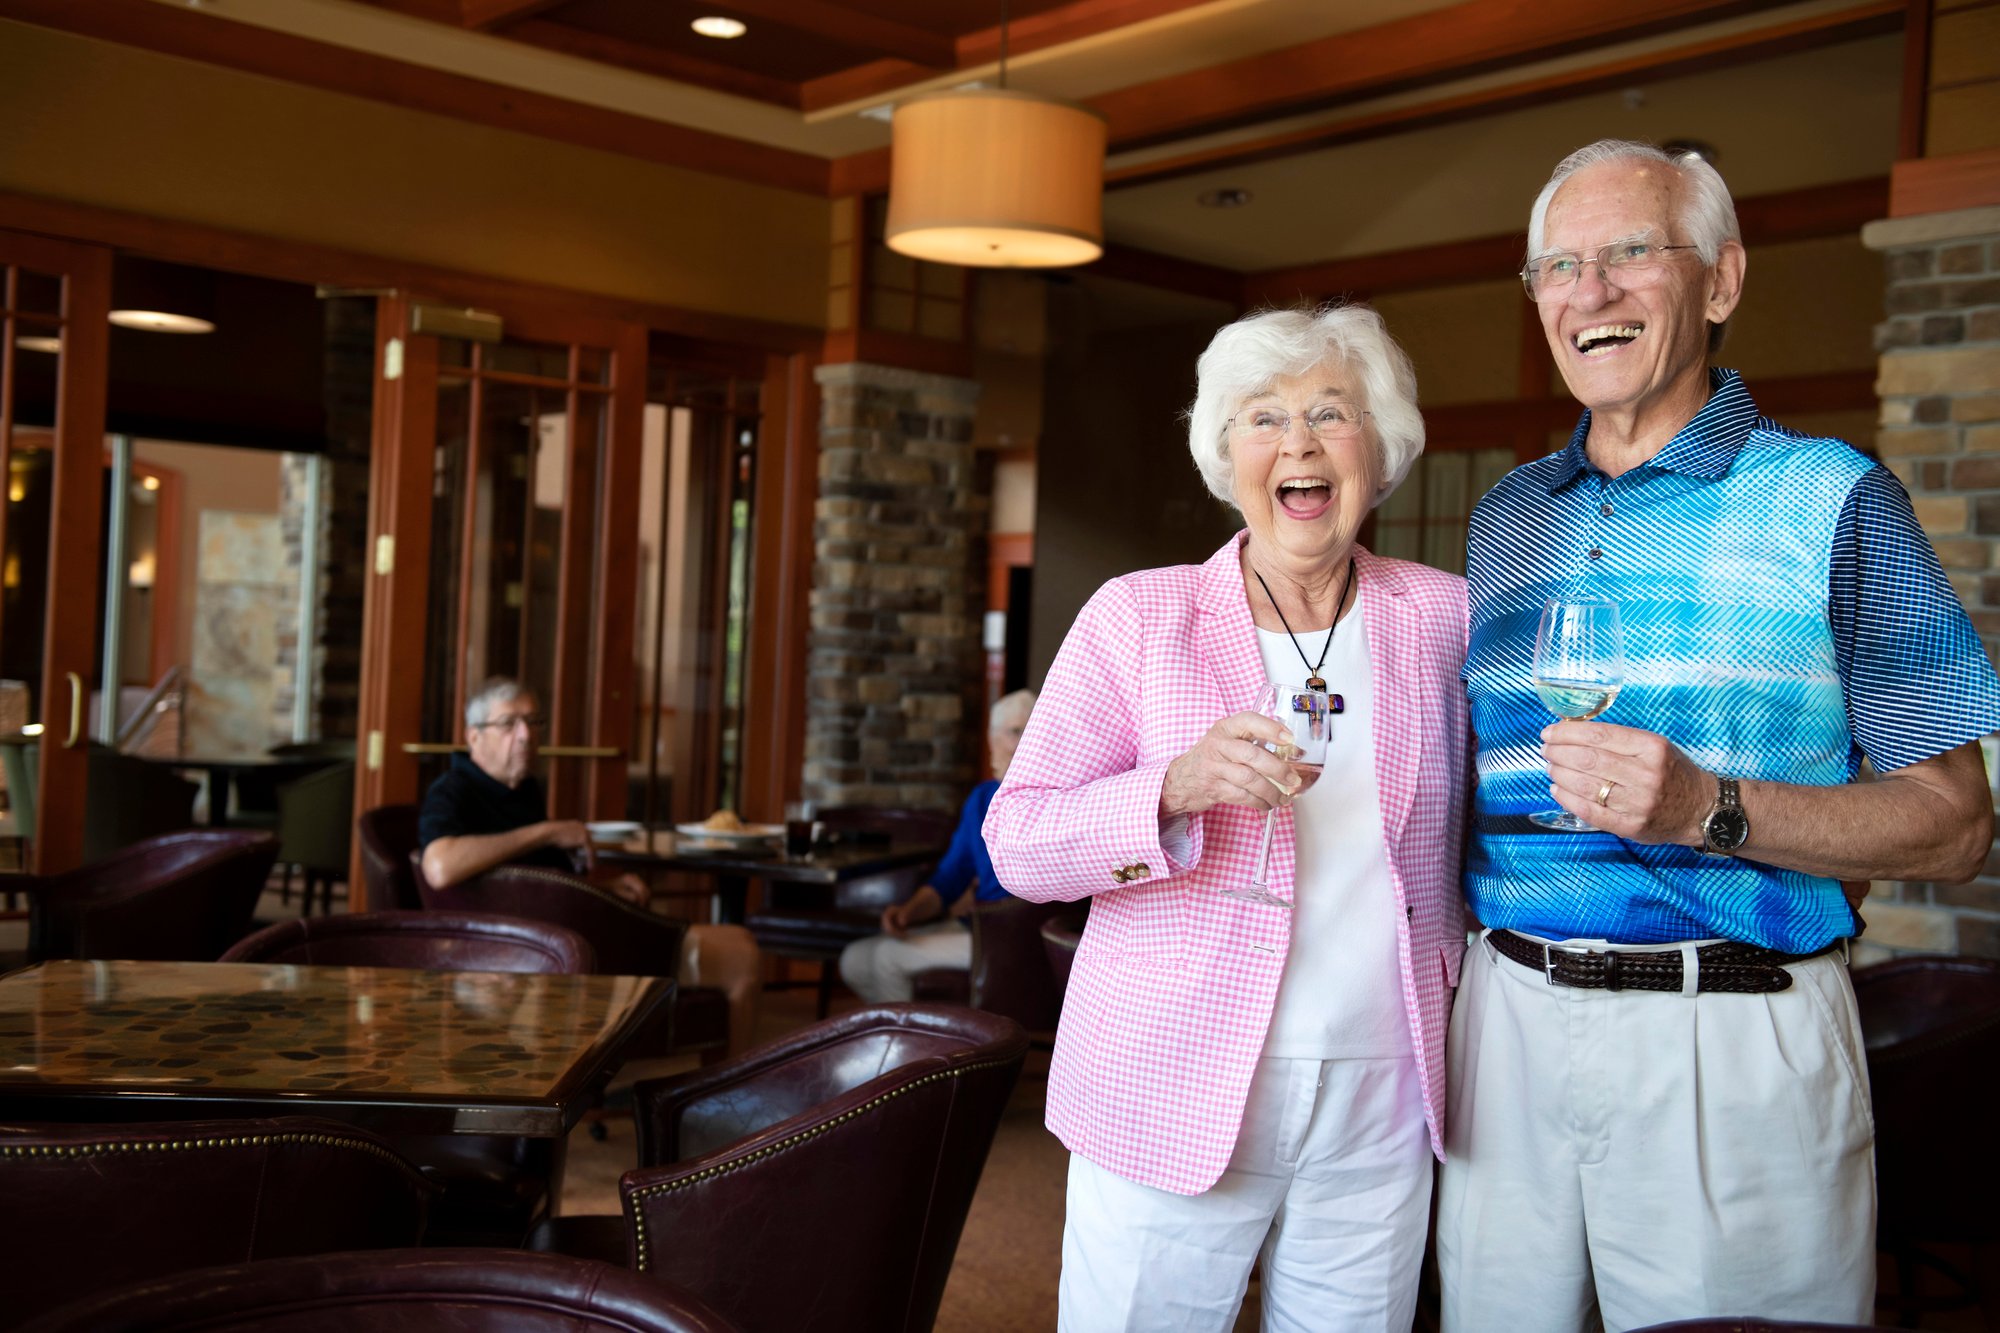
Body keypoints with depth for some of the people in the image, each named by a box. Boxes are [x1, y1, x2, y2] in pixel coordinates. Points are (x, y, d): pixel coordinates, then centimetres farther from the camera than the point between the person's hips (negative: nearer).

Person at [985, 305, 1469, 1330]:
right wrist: (1177, 788, -23)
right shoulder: (1136, 617, -2)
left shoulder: (1442, 617, 5)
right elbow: (1018, 843, -7)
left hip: (1378, 1101, 3)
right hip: (1173, 1091, -2)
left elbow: (1473, 816, 21)